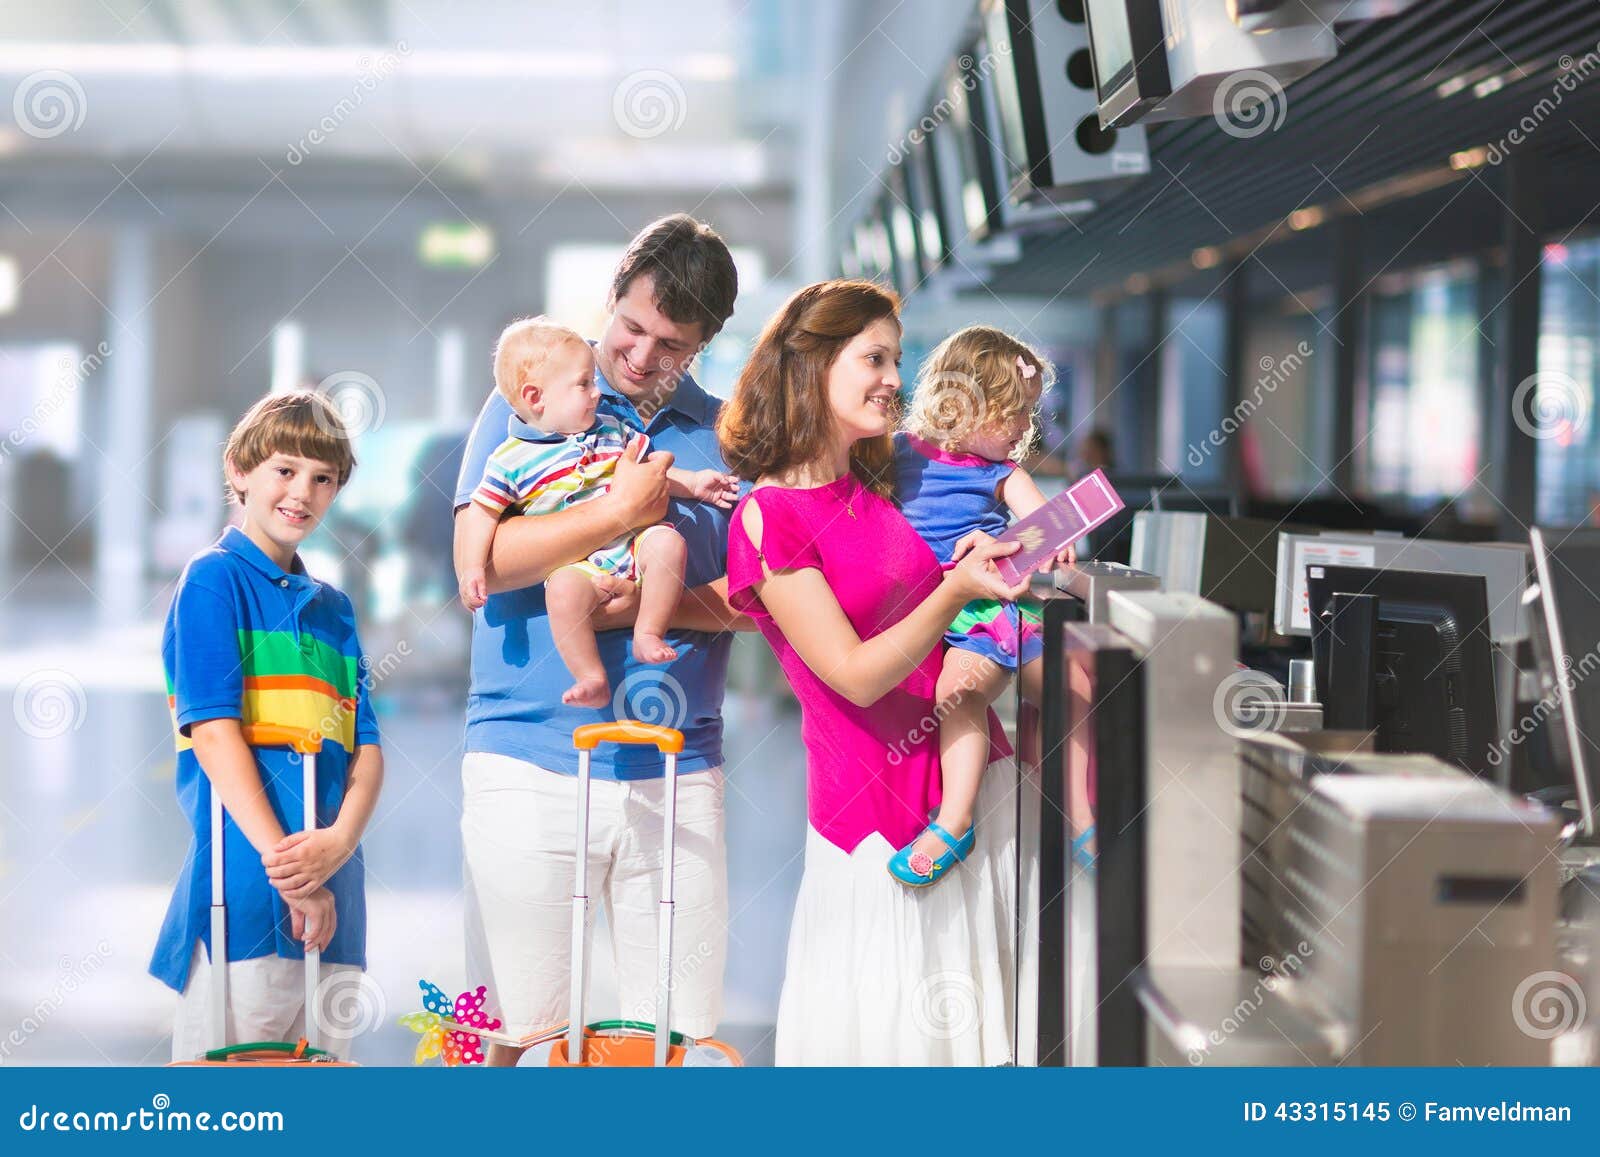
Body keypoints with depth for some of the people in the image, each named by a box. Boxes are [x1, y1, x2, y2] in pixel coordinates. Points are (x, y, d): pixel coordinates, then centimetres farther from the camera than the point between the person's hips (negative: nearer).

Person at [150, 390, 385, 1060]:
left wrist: (340, 840, -11)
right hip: (244, 878, -6)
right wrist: (283, 863, -18)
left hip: (333, 881, 6)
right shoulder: (215, 578, 0)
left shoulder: (333, 608, 19)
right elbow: (212, 730, -10)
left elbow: (367, 748, 10)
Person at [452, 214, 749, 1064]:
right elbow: (483, 556, -8)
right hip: (530, 762, -2)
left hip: (675, 772, 2)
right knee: (517, 1028, -2)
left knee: (683, 1034, 1)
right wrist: (622, 512, -14)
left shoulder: (725, 437, 11)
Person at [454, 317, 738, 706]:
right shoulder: (511, 459, 3)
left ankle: (648, 634, -19)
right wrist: (472, 568, -6)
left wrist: (693, 483, 19)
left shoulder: (611, 431, 18)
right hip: (576, 564, -4)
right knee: (564, 587, -37)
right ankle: (592, 679, -30)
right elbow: (481, 512, 6)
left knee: (667, 541, -28)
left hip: (633, 545, 4)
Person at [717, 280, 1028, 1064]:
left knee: (967, 1020, 9)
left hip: (965, 766, 7)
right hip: (875, 799, -7)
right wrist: (956, 591, -26)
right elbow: (856, 675, -16)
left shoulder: (875, 489, 11)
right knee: (886, 1029, 0)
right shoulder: (767, 520, -12)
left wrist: (975, 561, -1)